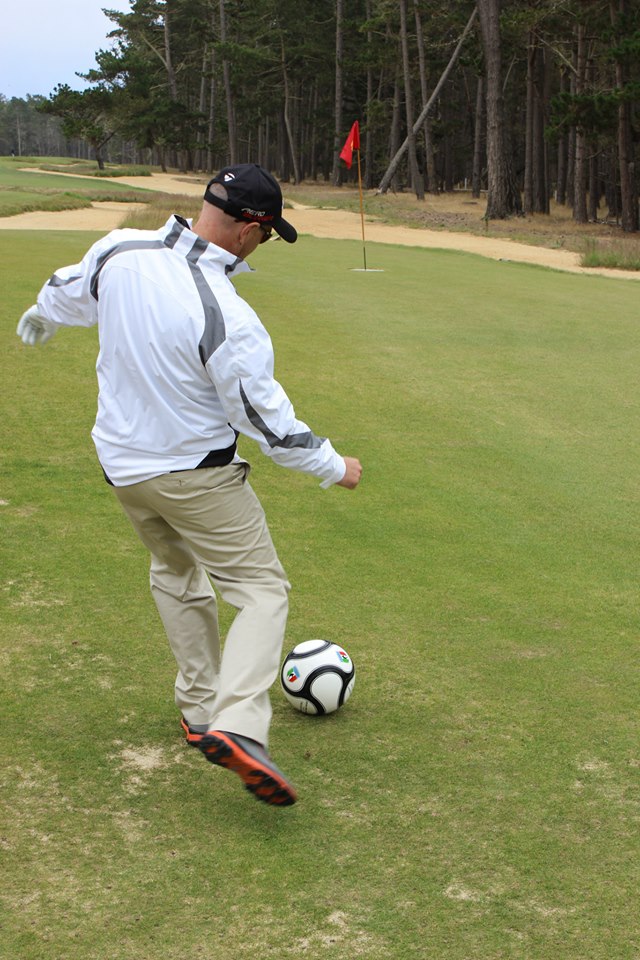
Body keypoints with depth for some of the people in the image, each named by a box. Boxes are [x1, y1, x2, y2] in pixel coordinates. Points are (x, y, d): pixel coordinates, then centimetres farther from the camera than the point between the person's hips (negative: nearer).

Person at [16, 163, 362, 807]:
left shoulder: (119, 251, -10)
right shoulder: (228, 318, -28)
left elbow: (71, 292, 12)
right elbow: (264, 415, -19)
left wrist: (42, 317, 36)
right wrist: (332, 466, -4)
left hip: (120, 462, 7)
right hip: (195, 473, -7)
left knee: (176, 573, 26)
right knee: (262, 588, 0)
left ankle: (200, 709, 32)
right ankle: (237, 725, -18)